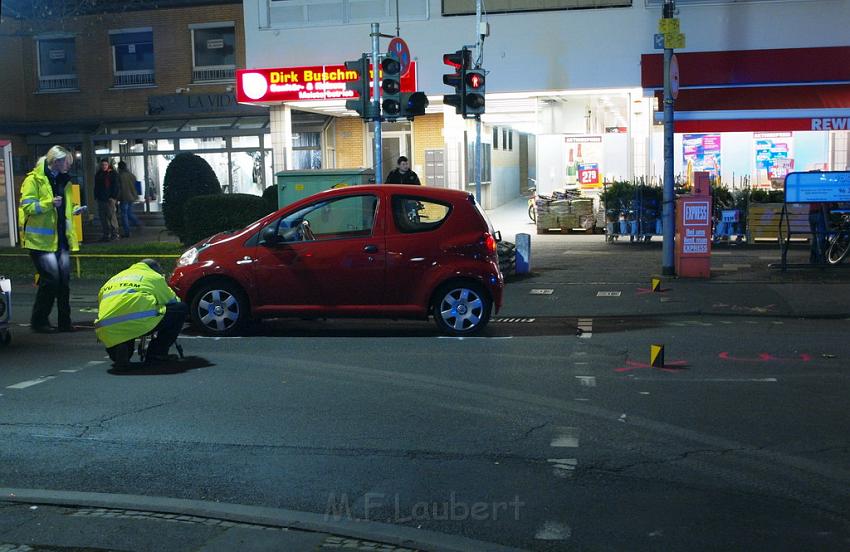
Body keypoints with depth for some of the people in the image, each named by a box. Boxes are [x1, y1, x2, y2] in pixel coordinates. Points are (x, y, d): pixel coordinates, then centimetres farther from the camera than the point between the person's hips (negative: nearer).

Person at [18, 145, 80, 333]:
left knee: (64, 278, 3)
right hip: (41, 239, -7)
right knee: (51, 277, -11)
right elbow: (26, 206, -12)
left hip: (61, 239, 7)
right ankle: (38, 320, 4)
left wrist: (74, 209, 7)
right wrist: (49, 203, -24)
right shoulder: (34, 179, -6)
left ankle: (64, 321, 10)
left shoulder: (64, 181, 17)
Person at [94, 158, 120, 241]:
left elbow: (115, 187, -5)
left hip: (110, 199, -6)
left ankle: (114, 233, -7)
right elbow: (96, 187, 20)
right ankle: (105, 234, 10)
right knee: (102, 217, 5)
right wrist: (96, 196, 10)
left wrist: (113, 197, -13)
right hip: (101, 199, 6)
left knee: (111, 215, -10)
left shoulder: (112, 174, 0)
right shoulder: (98, 174, 15)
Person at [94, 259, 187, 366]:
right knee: (182, 309, 13)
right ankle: (157, 354, 10)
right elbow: (172, 302, 28)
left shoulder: (112, 280, 34)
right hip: (139, 323, -6)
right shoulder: (155, 277, 19)